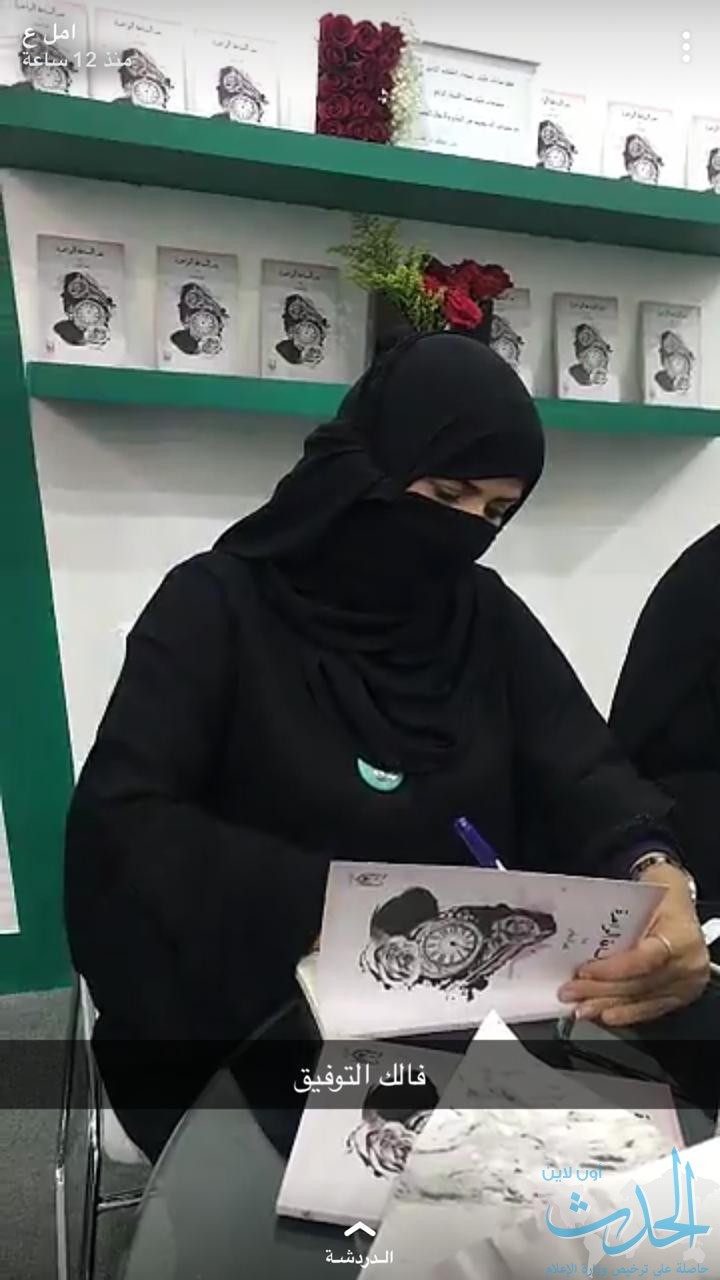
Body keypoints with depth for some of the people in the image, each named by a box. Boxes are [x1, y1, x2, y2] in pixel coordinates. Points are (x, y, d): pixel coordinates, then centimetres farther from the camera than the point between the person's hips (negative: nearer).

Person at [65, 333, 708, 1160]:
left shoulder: (490, 618, 6)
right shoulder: (219, 605, -8)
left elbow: (586, 778, -5)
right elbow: (119, 821, -18)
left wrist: (657, 879, -28)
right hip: (247, 1030, -4)